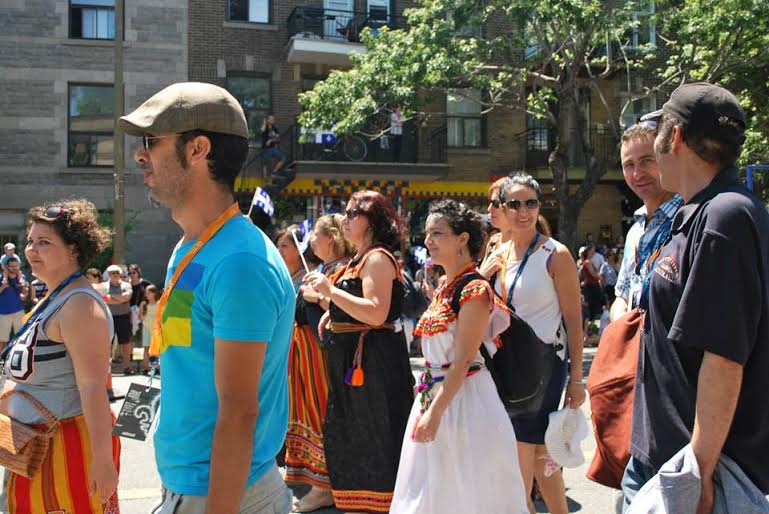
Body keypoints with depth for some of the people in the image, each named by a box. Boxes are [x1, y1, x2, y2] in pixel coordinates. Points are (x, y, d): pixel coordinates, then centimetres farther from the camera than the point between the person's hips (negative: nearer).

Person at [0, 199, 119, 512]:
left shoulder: (79, 305, -20)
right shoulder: (54, 299, 12)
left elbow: (92, 387, -26)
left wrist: (102, 459, -28)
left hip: (68, 447, -10)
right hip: (36, 446, 10)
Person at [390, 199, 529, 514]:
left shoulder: (474, 289, -15)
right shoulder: (444, 286, 11)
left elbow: (463, 361, -20)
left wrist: (436, 410, -22)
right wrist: (429, 405, 13)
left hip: (464, 399, -8)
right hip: (434, 392, 9)